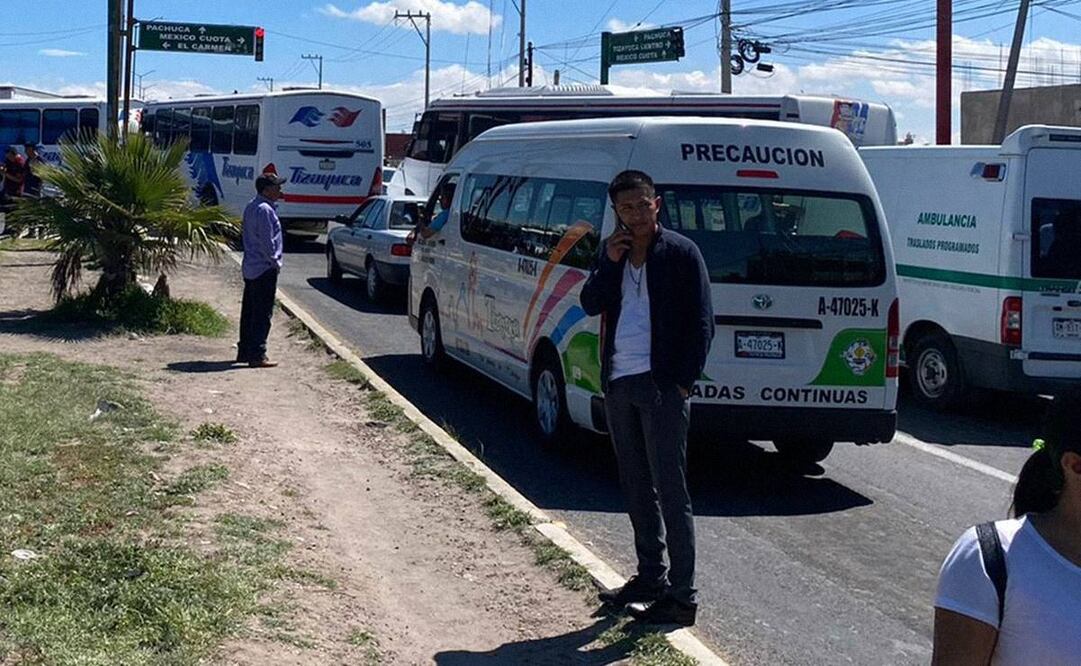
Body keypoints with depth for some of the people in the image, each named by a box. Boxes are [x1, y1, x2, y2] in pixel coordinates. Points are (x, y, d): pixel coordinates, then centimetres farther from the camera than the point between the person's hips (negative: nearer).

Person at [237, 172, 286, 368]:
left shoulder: (251, 207, 13)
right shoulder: (264, 210, -19)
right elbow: (266, 240, -22)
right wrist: (274, 261, -11)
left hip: (250, 267, 10)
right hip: (264, 269, -10)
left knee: (249, 311, 15)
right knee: (262, 313, -7)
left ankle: (244, 351, 21)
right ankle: (257, 355, -6)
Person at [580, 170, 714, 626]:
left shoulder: (680, 252, -5)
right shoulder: (611, 252, 12)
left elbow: (702, 322, -6)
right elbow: (590, 305, 5)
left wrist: (684, 380, -13)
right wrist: (609, 263, -8)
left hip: (662, 384, -6)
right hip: (619, 383, 7)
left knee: (670, 489, -6)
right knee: (635, 487, 14)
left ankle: (682, 595, -3)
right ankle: (651, 576, 27)